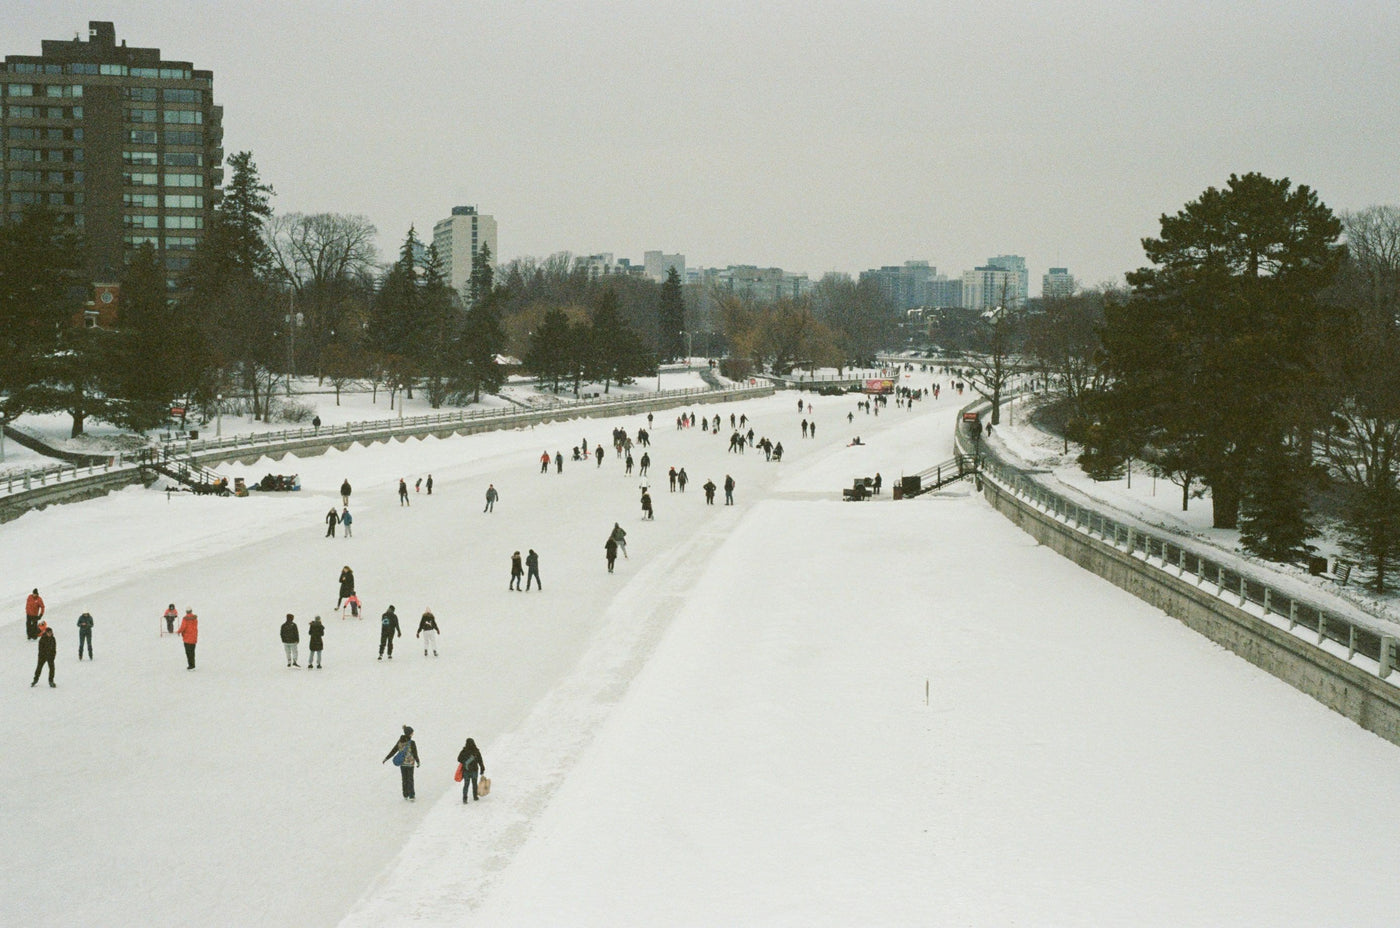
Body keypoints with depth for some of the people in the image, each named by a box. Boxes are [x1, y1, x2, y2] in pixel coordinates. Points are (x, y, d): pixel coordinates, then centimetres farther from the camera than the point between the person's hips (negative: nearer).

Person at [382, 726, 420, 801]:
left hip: (402, 763, 4)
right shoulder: (412, 743, -19)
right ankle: (411, 797, 8)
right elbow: (415, 753, -13)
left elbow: (393, 751, -1)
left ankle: (405, 795, 23)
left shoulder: (400, 741, -4)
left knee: (404, 779, 17)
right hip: (410, 763, -4)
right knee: (410, 780, 8)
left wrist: (386, 758, 8)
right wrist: (418, 762, 4)